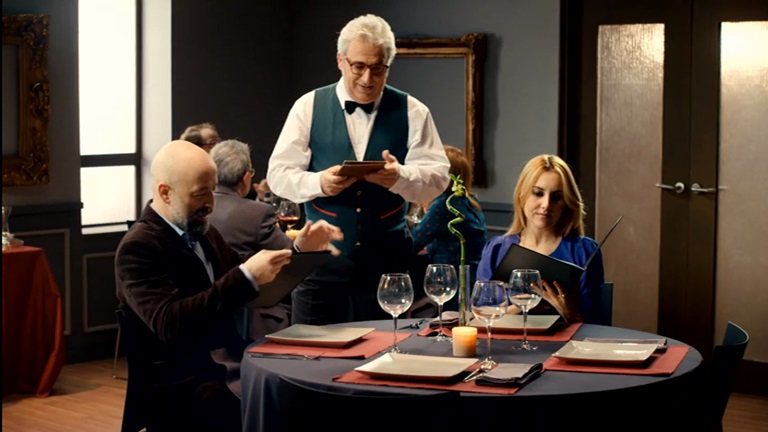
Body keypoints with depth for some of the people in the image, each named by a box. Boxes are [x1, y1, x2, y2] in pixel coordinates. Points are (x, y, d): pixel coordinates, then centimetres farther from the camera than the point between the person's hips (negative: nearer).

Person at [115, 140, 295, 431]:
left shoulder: (202, 232, 13)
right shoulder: (138, 248, -10)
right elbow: (170, 324, -24)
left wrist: (297, 251, 5)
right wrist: (247, 277, -28)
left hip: (230, 365, 7)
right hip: (181, 386, -7)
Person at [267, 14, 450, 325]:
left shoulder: (412, 112, 3)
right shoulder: (309, 107, 2)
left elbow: (437, 176, -2)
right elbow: (278, 174, 1)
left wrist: (399, 176, -24)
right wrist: (318, 182, -20)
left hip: (386, 258, 0)